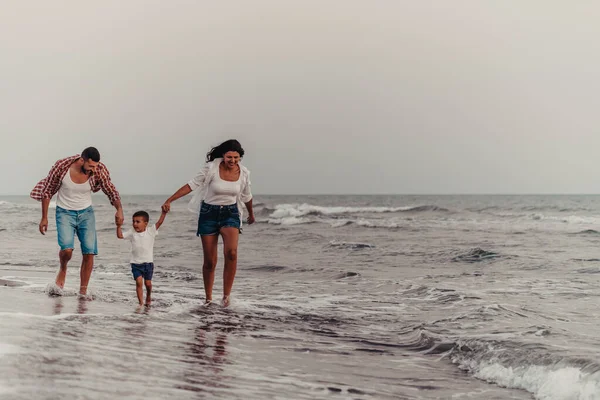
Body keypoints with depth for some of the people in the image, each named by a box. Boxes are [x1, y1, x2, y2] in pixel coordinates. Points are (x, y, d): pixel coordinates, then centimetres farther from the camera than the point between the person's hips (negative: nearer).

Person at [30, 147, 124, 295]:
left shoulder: (98, 171, -17)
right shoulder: (61, 166, -22)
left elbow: (111, 191, -4)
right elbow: (47, 191, -7)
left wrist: (119, 209, -24)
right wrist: (44, 218, -4)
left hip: (86, 212, 2)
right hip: (65, 212, -2)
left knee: (89, 252, -7)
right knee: (67, 249, -23)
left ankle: (83, 292, 7)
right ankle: (63, 270, 12)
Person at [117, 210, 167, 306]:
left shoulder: (150, 231, -4)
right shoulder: (132, 233, 0)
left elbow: (159, 222, -11)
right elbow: (120, 235, -1)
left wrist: (164, 212, -20)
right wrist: (119, 226, -11)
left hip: (148, 262, 0)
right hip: (136, 263, 0)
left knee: (148, 283, 9)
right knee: (139, 282, -9)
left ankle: (148, 296, 37)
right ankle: (141, 302, -5)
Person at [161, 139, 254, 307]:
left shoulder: (244, 173, -4)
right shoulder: (212, 168, -15)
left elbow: (246, 196, 14)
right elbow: (191, 185, -11)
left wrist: (251, 214, 31)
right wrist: (169, 200, -17)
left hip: (230, 213, 1)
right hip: (209, 213, -1)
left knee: (231, 252, -25)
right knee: (210, 261, 2)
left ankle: (226, 295, -14)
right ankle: (208, 299, 20)